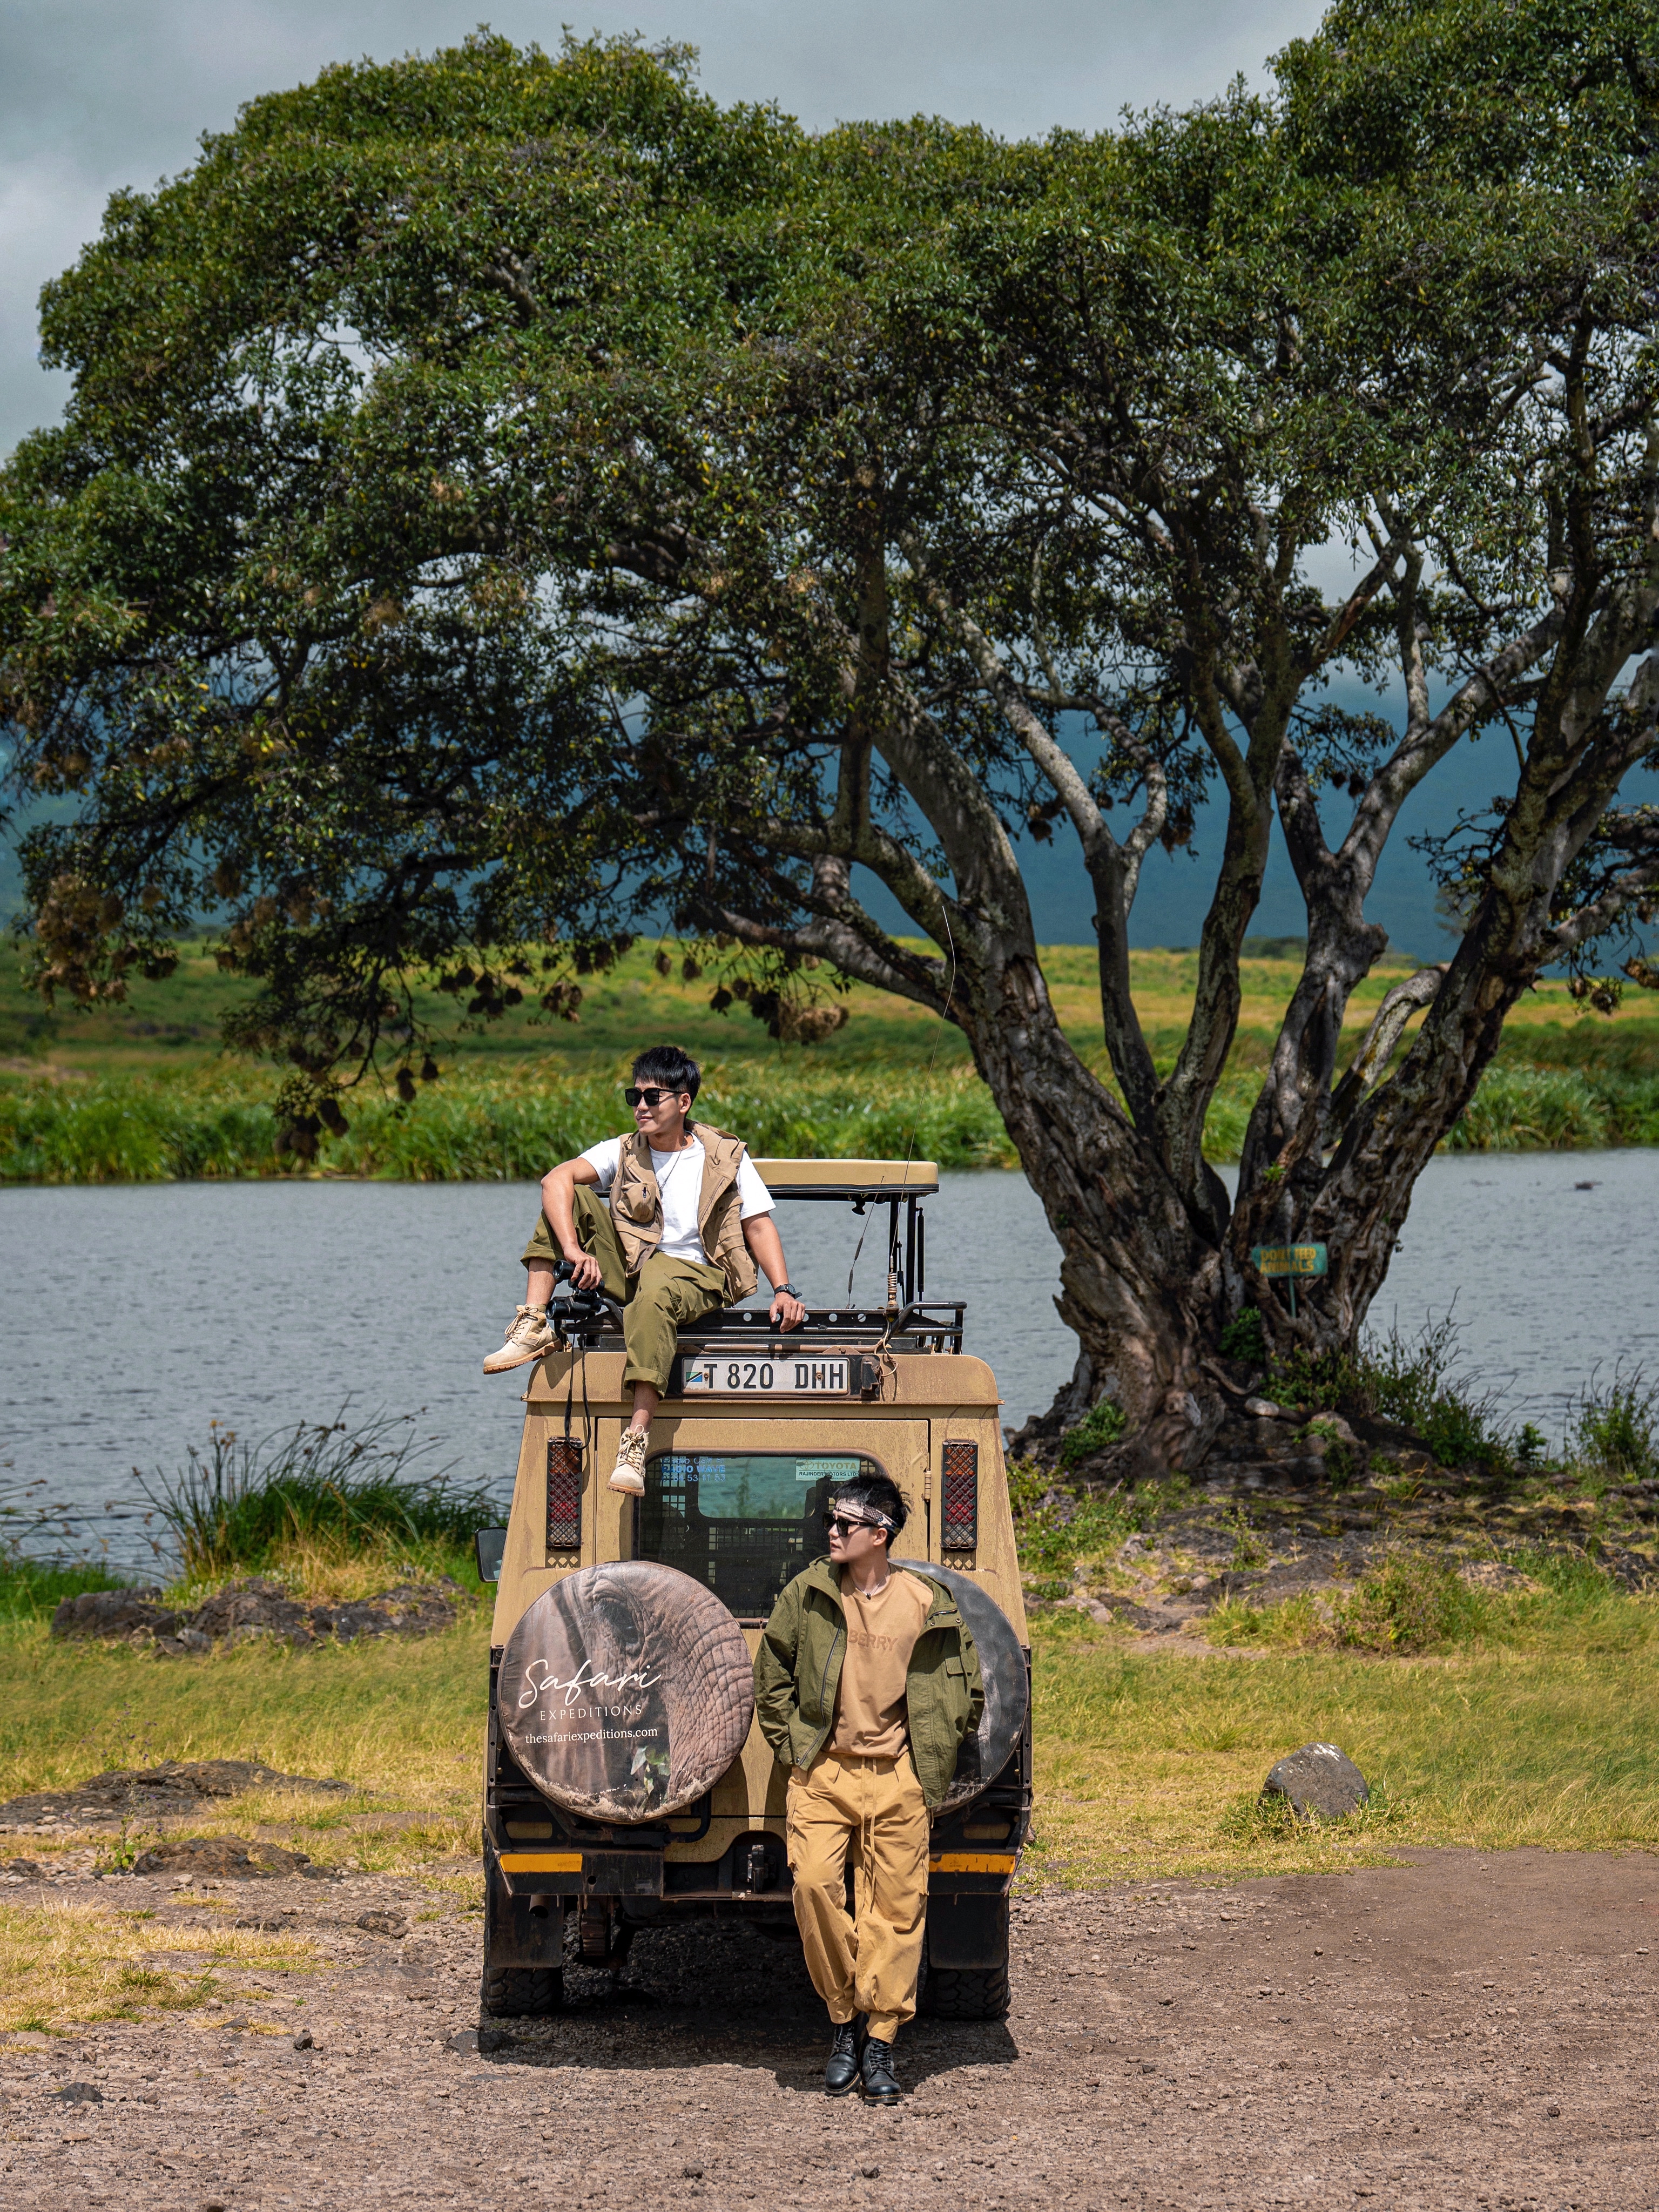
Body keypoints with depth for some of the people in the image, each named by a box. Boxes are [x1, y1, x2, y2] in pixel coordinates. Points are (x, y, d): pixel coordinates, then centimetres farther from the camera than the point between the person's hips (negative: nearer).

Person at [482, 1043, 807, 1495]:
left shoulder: (726, 1157, 1)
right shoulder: (623, 1153, 4)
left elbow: (758, 1226, -2)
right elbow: (556, 1179, -12)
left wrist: (783, 1290, -18)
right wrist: (573, 1249, -30)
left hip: (693, 1276, -4)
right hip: (627, 1267, 4)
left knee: (653, 1297, -40)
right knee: (569, 1198, -11)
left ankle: (636, 1442, -51)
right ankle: (533, 1327, -19)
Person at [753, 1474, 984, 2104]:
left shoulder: (929, 1605, -2)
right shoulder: (807, 1594, 1)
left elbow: (967, 1691, 10)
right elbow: (772, 1676, 14)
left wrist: (933, 1761, 6)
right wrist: (790, 1747, 7)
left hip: (897, 1779, 0)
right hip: (822, 1772, 0)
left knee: (896, 1905, 0)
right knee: (814, 1884, -15)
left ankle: (879, 2045, 9)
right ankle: (845, 2019, 4)